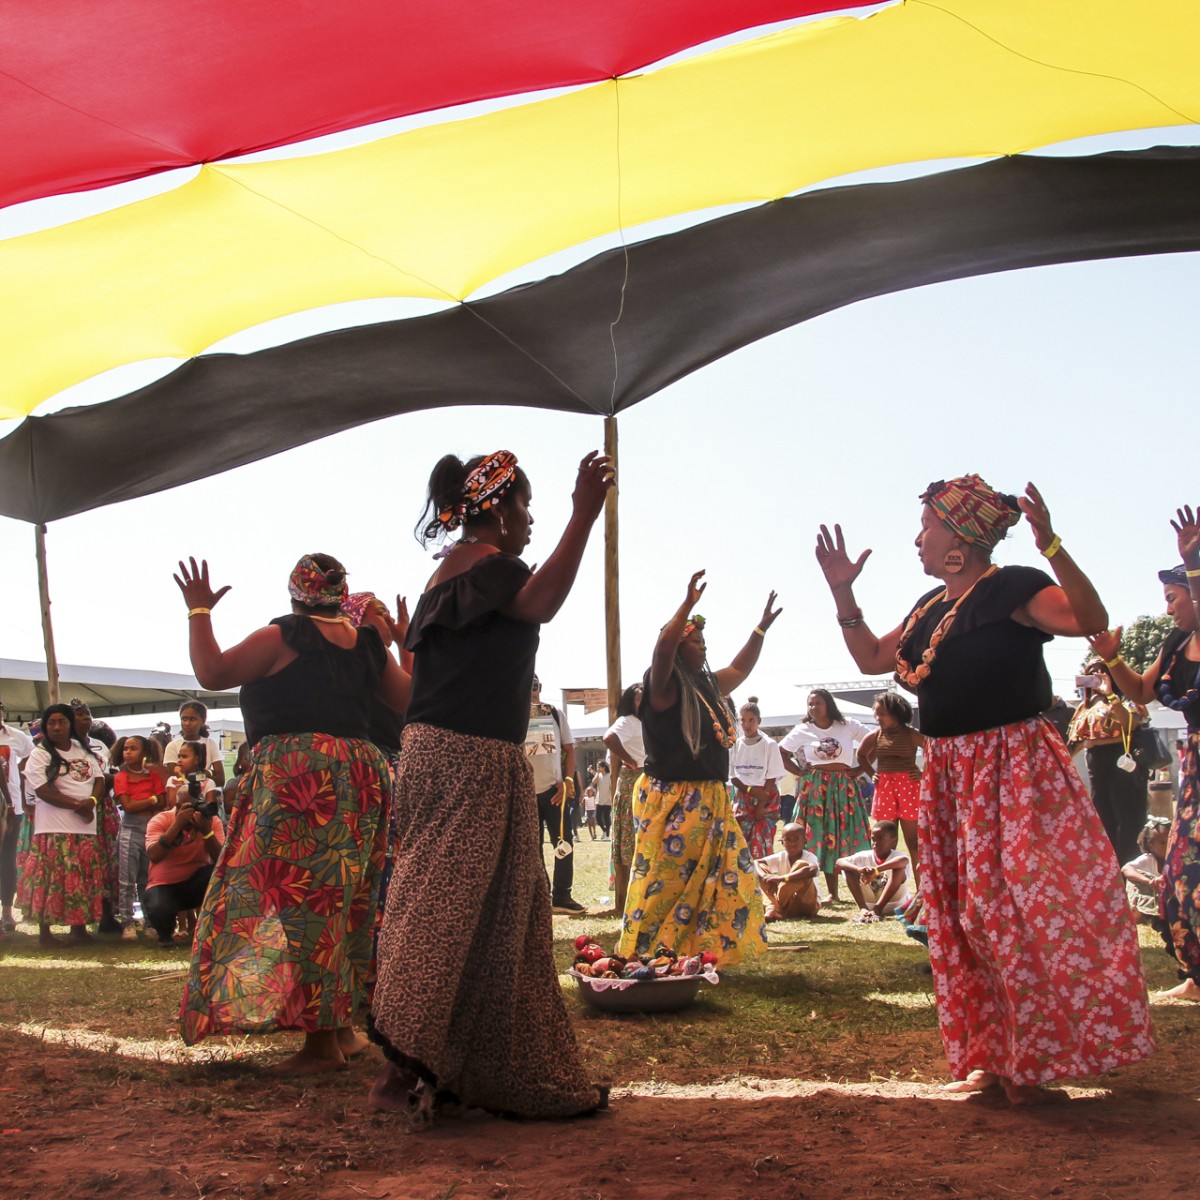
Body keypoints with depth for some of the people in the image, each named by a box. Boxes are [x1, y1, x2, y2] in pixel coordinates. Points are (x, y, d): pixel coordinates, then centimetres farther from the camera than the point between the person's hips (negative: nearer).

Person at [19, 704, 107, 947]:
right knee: (50, 880, -6)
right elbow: (43, 790, -11)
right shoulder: (40, 754, -2)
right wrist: (77, 805, -16)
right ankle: (44, 932, 1)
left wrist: (92, 801, -12)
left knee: (85, 879, 6)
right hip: (54, 828, -5)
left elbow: (100, 779, 9)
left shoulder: (85, 751, 14)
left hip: (86, 827, 5)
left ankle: (79, 927, 14)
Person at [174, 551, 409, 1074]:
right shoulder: (368, 644, 12)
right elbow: (409, 697, 22)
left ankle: (321, 1040, -8)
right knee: (342, 900, 14)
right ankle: (343, 1025, 20)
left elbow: (212, 672, -5)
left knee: (295, 899, -5)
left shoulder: (283, 637, -4)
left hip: (294, 773, -7)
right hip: (361, 771, 7)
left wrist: (199, 611, 7)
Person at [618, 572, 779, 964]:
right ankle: (643, 958, -2)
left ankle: (706, 955, 18)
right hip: (672, 802, -9)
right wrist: (688, 604, -29)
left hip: (711, 802, 9)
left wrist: (762, 627, 30)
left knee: (727, 881, 9)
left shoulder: (707, 684, 15)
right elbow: (663, 647, -29)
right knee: (665, 885, -8)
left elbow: (740, 669, 30)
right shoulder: (665, 685, -10)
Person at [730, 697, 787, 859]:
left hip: (766, 799, -3)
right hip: (742, 798, 3)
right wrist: (750, 790, -11)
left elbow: (771, 778, -7)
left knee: (762, 843, -7)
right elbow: (732, 776, 5)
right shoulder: (735, 745, 3)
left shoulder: (769, 745, -6)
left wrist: (761, 804, -12)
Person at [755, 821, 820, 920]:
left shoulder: (810, 857, -17)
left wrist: (781, 878, -43)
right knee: (761, 867, -7)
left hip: (807, 906, -5)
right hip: (787, 905, 5)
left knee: (801, 865, -29)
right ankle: (772, 909, -26)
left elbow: (813, 870, -41)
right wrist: (764, 876, -30)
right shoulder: (780, 857, -2)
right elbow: (755, 863, -7)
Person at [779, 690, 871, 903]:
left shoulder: (849, 726, 3)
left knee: (849, 836, -2)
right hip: (815, 788, 0)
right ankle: (832, 893, 3)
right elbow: (781, 753, 11)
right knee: (821, 837, -2)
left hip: (844, 787, 0)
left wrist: (859, 769, -2)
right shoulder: (802, 731, 5)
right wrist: (799, 771, 0)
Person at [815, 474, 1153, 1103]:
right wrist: (843, 592, 13)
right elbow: (872, 659, 21)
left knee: (1017, 905, -9)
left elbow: (1089, 619, -25)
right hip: (948, 776, 8)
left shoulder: (1011, 589, -11)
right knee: (961, 913, 10)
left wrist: (1053, 547, -36)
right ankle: (992, 1053, 21)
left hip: (1015, 769, -8)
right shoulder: (931, 607, 14)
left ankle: (1033, 1057, 5)